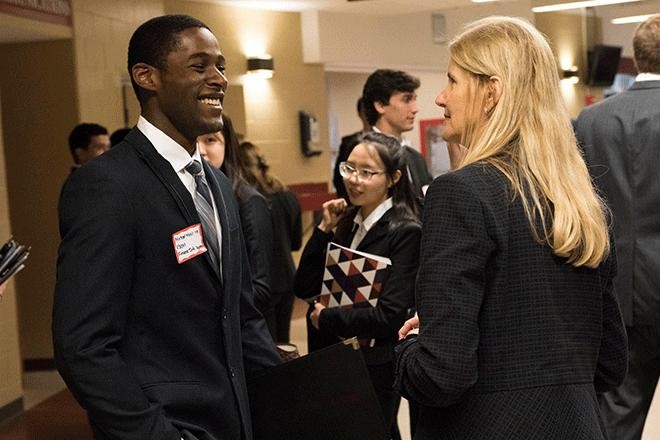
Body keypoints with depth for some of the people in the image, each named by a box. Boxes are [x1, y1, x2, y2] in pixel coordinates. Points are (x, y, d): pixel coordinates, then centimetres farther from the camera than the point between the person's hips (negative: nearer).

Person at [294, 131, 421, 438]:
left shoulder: (406, 232, -15)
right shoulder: (345, 222, 4)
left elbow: (389, 315, -22)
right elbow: (303, 289, 2)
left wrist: (326, 318, -11)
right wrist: (325, 230, -7)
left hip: (374, 365, -6)